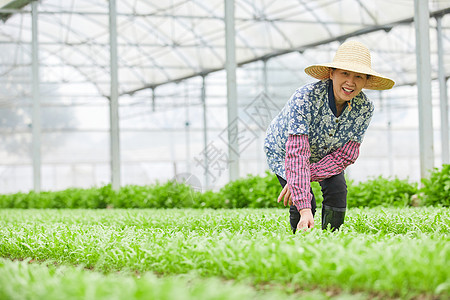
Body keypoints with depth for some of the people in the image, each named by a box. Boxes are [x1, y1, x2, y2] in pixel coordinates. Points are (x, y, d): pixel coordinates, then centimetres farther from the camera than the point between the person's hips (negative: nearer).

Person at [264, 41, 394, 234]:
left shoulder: (364, 108, -26)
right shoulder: (306, 97, -40)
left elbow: (345, 155, -21)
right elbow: (297, 155, -45)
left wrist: (302, 178, -33)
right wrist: (304, 210, -52)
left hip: (324, 155, 4)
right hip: (283, 150, -4)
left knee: (337, 190, -18)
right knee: (304, 202, -20)